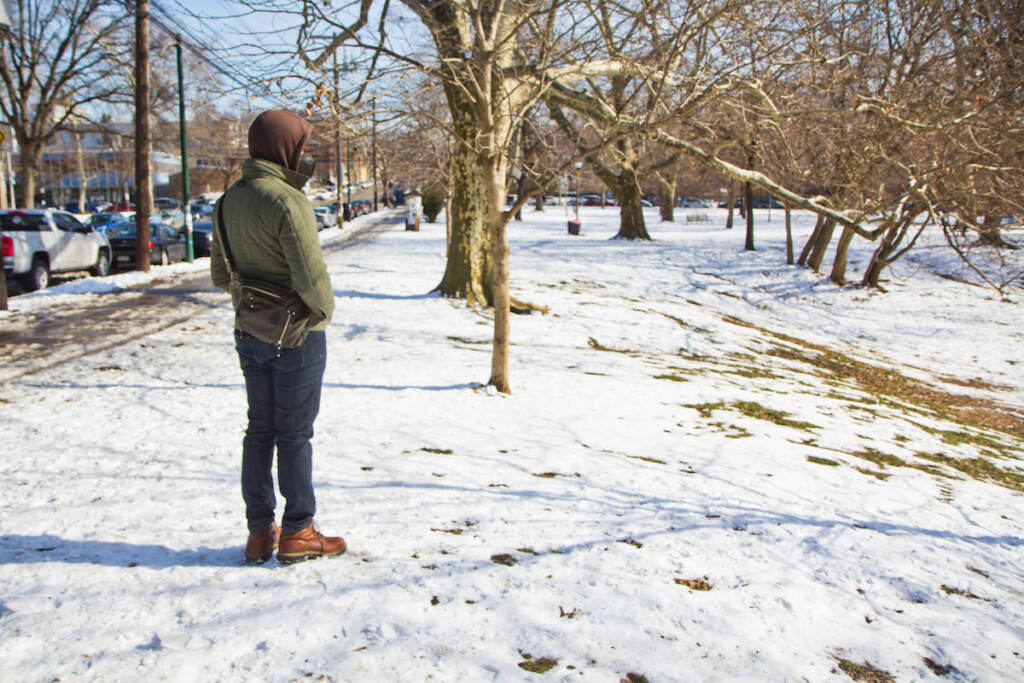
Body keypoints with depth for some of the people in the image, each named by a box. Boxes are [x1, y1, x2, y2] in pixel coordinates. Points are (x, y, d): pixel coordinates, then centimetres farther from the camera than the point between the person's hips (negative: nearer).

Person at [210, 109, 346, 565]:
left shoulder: (229, 200, 8)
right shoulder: (287, 201, -19)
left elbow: (220, 274, 13)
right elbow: (310, 275, -22)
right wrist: (323, 309, -5)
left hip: (249, 335, 8)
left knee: (259, 430, 14)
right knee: (294, 434, 3)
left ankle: (259, 532, 22)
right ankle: (297, 533, 14)